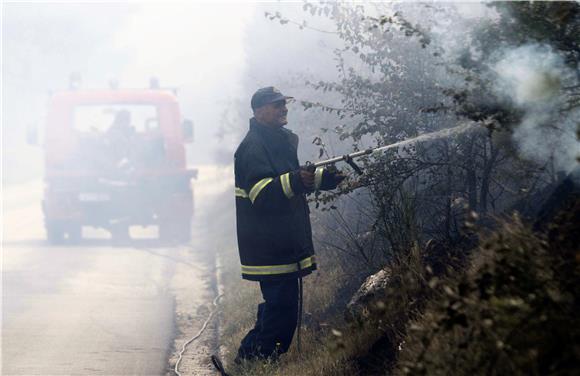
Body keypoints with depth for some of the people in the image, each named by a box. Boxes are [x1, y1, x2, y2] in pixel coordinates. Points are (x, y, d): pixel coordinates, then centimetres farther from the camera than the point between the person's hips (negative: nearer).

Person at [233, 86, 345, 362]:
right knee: (282, 306, -11)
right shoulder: (254, 146, -14)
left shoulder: (283, 140, 17)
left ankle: (249, 355, 22)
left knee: (279, 303, 14)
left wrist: (324, 178, 22)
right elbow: (261, 192, -25)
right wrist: (295, 181, -38)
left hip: (284, 243, 10)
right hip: (268, 245, -10)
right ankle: (259, 359, -3)